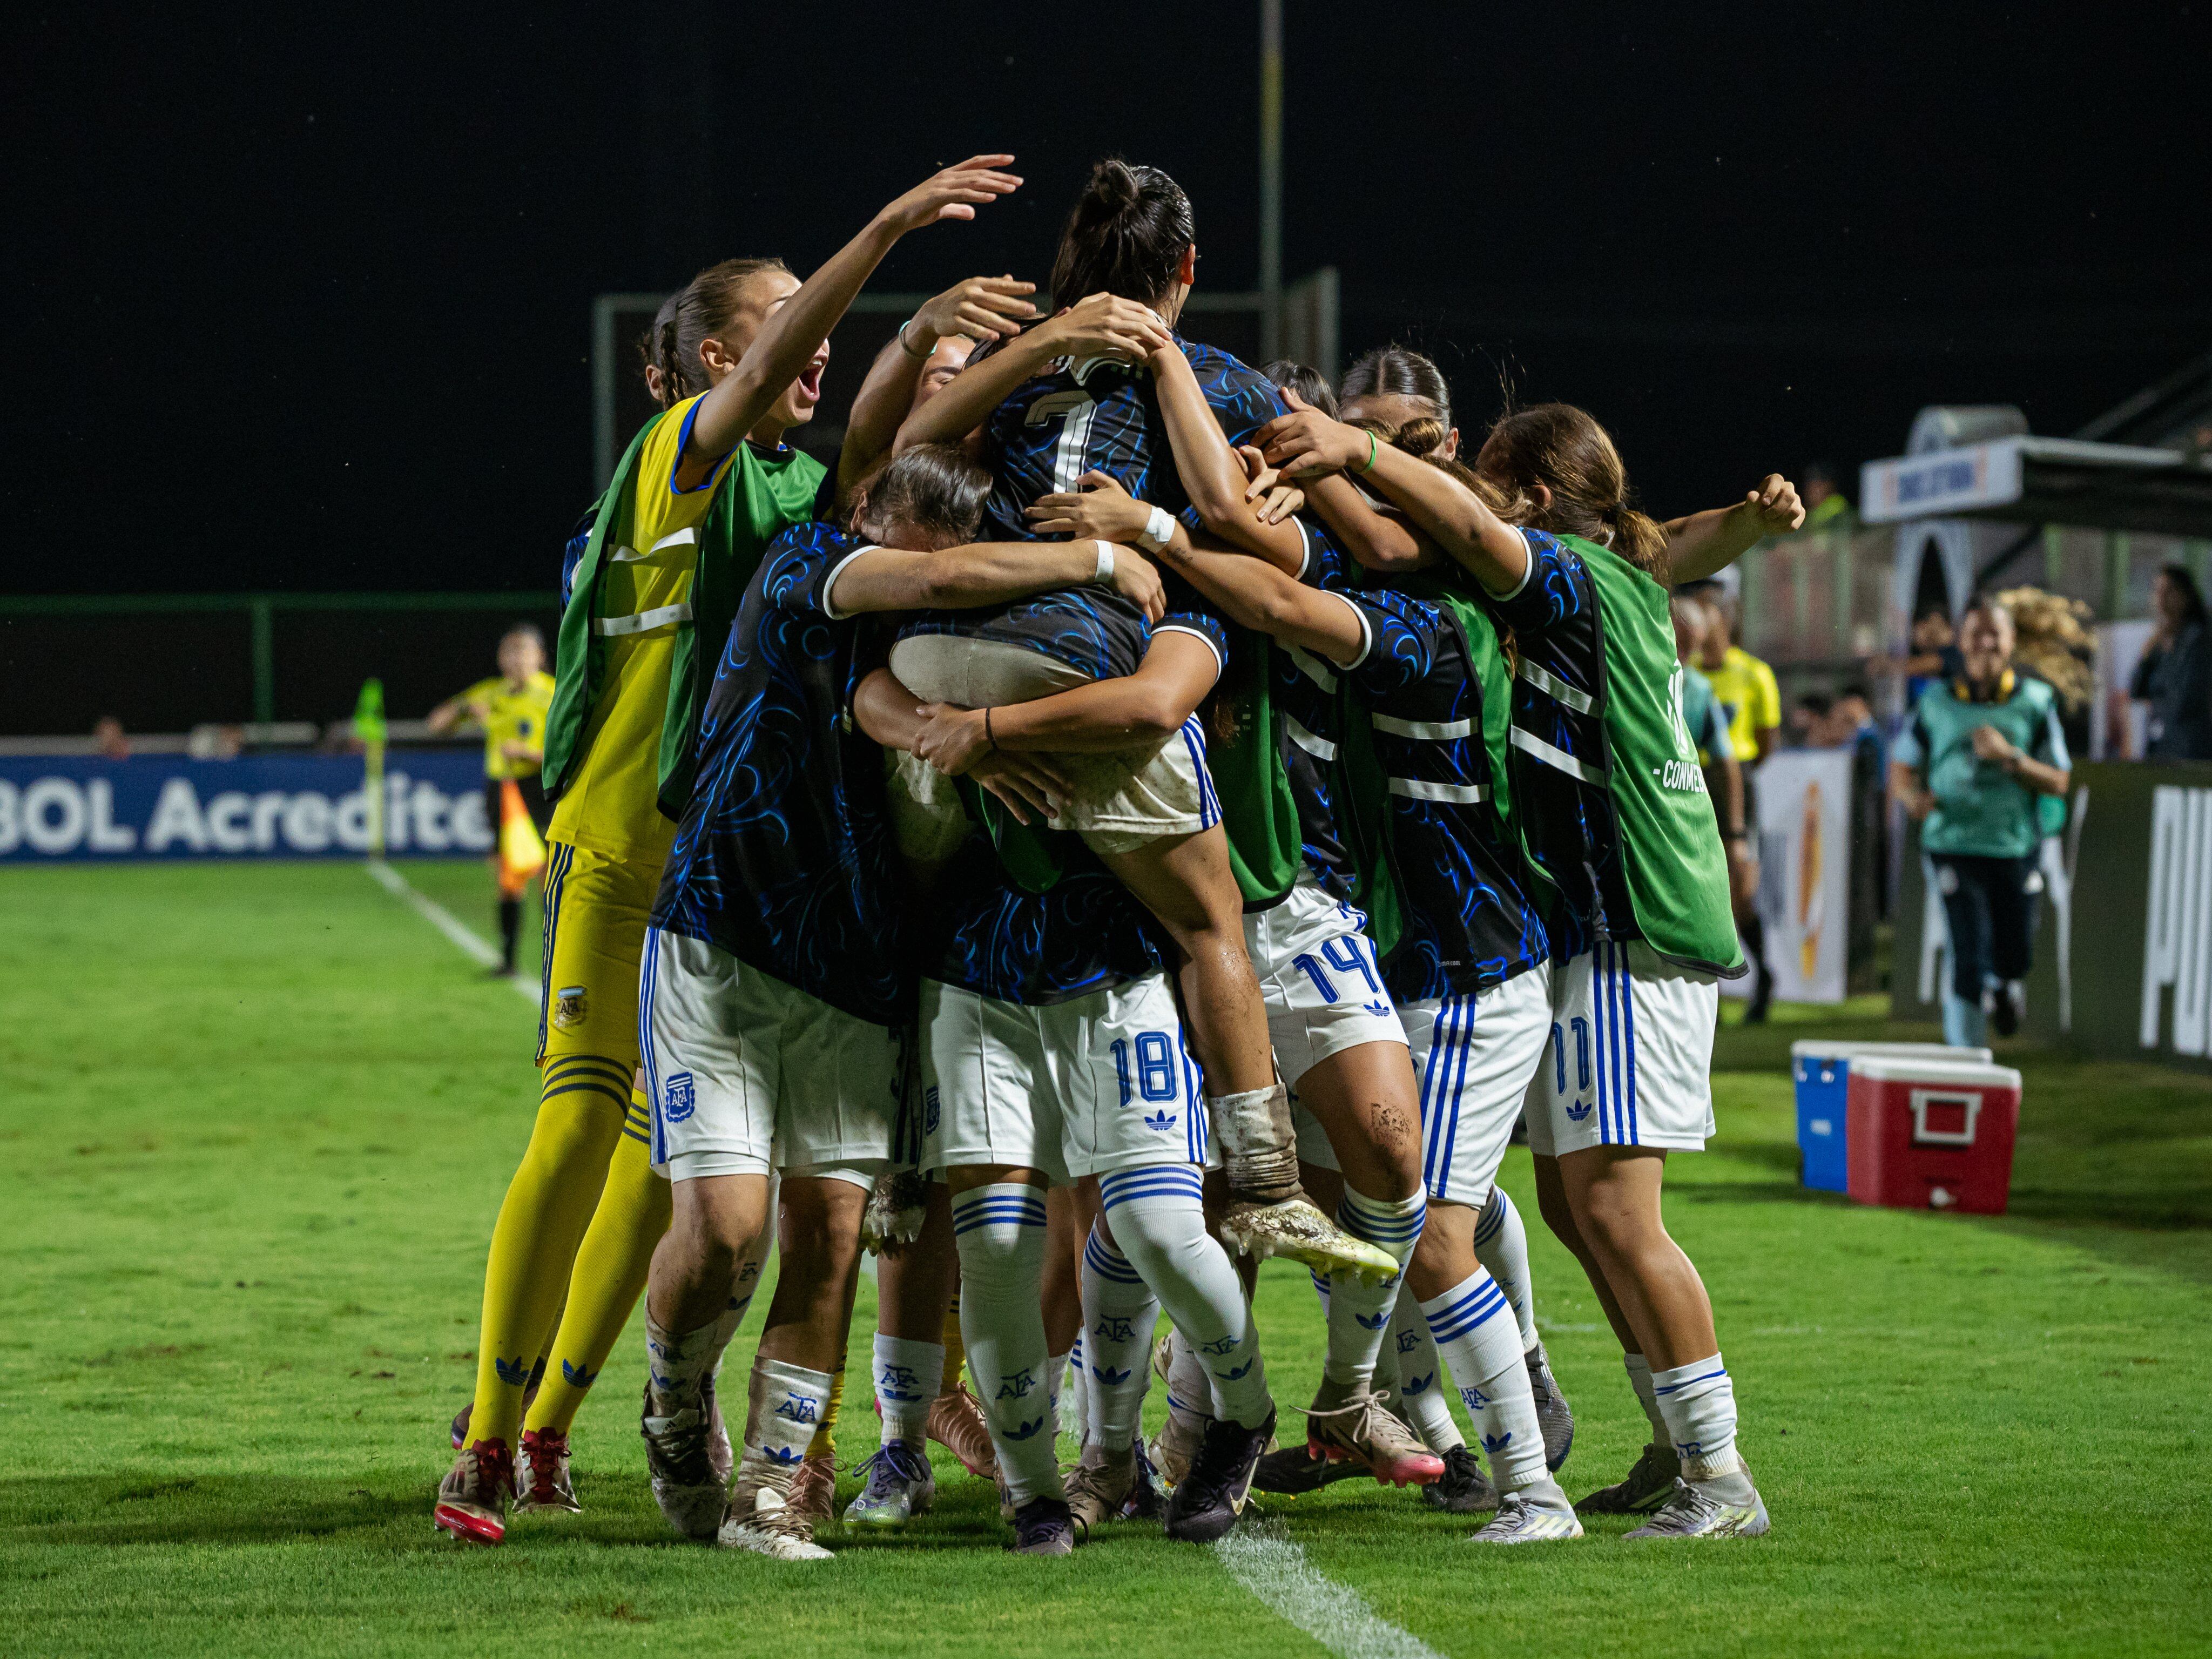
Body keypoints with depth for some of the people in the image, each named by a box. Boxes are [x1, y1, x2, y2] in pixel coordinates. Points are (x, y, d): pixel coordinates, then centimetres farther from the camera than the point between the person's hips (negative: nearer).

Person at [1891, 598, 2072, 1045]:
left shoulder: (2035, 701, 2)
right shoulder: (1937, 702, 4)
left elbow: (2058, 782, 1)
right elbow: (1901, 767, 12)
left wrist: (2009, 756, -15)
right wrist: (1914, 797, -11)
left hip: (2015, 846, 1)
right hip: (1954, 844, -1)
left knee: (2015, 958, 8)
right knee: (1969, 959, -10)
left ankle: (2001, 991, 45)